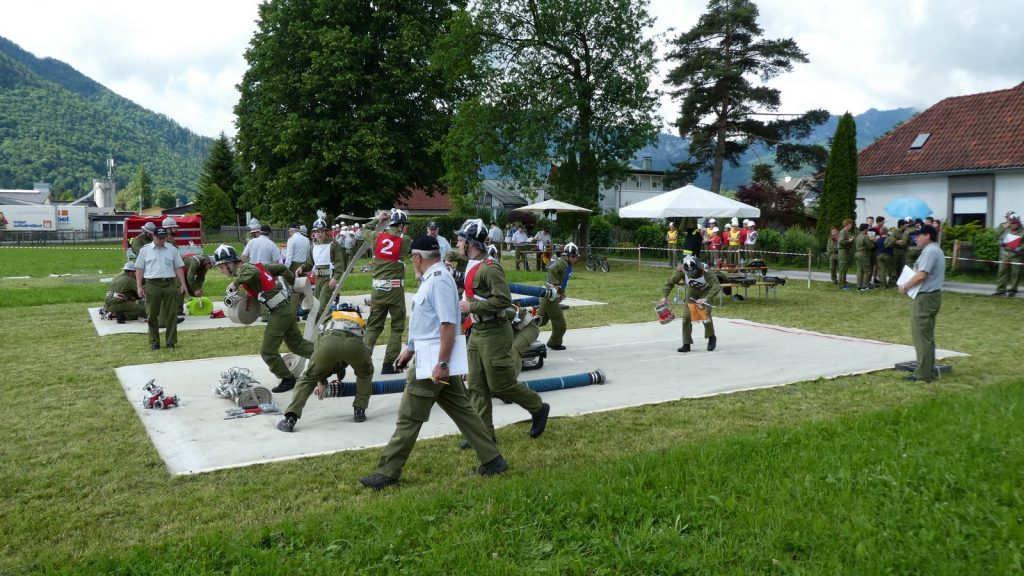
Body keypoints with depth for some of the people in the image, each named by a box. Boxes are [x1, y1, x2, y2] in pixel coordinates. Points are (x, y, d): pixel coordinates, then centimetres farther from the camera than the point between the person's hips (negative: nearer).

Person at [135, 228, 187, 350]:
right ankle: (154, 342, 12)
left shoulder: (172, 249, 10)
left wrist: (182, 284, 3)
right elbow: (139, 269, 8)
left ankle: (170, 341, 9)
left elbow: (178, 267, 11)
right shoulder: (145, 250, 7)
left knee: (172, 313, 0)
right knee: (152, 315, 3)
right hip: (152, 285, -1)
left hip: (170, 284, 1)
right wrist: (139, 286, 0)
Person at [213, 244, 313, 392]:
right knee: (297, 343, 20)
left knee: (267, 352, 1)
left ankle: (287, 379, 14)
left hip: (279, 312, -9)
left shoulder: (243, 269, -12)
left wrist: (236, 282, -27)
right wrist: (293, 281, 33)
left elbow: (254, 272, -37)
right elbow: (281, 268, 20)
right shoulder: (255, 266, 13)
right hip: (287, 307, 9)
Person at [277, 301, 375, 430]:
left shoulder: (328, 318, 43)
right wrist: (340, 376, 62)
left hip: (328, 341, 0)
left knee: (308, 378, 19)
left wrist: (320, 381, 51)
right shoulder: (360, 322, 43)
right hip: (354, 342, 0)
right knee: (365, 374, 32)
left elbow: (317, 347, 43)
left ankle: (290, 418, 7)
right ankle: (359, 410, 27)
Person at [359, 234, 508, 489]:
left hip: (433, 361, -10)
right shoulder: (432, 278, 14)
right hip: (435, 359, 10)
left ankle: (387, 473, 9)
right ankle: (492, 460, 19)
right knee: (462, 410, 13)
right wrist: (410, 349, 26)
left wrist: (442, 364, -25)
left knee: (409, 419, -1)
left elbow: (449, 325, -24)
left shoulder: (438, 280, -18)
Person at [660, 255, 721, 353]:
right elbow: (670, 283, -14)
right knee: (686, 316, -7)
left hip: (706, 291, -3)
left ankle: (711, 338, 8)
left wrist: (706, 299, -50)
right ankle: (686, 344, 5)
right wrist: (664, 296, -27)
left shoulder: (704, 270, -37)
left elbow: (717, 286, -40)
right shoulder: (681, 270, -27)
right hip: (692, 291, 3)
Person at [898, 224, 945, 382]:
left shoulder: (930, 251, -16)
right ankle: (928, 370, 22)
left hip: (925, 297, -11)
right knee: (927, 335, 16)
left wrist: (905, 286, -12)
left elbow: (921, 275, -24)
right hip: (932, 294, 11)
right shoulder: (936, 250, 18)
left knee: (921, 335, -8)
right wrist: (910, 285, 9)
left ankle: (923, 373, -7)